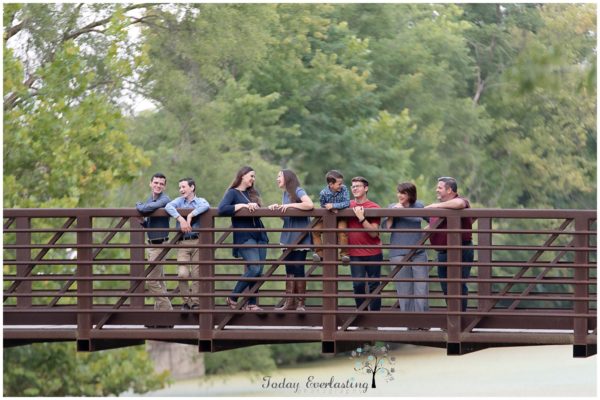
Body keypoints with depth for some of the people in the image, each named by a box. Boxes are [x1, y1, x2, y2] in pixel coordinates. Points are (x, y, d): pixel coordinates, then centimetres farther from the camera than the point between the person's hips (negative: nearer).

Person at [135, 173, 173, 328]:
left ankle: (166, 311, -6)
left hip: (159, 244, -9)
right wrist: (142, 222, 1)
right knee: (159, 281, 12)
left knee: (152, 280, -11)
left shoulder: (164, 200, -15)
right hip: (151, 244, 9)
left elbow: (147, 208, -32)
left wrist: (138, 205, -9)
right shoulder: (150, 199, 13)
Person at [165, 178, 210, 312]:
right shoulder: (179, 201, 13)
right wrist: (180, 219, -23)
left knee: (197, 275, -2)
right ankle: (186, 301, 4)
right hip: (183, 242, 1)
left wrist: (190, 215, -21)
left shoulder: (200, 201, 9)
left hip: (197, 242, -1)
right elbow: (168, 207, -9)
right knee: (182, 274, -12)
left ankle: (195, 303, 7)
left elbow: (206, 206, -16)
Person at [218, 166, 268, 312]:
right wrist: (242, 205, -16)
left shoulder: (253, 193, 20)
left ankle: (252, 304, 6)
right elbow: (222, 209, -16)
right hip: (245, 236, -7)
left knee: (258, 271, 1)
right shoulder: (232, 193, 0)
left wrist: (254, 206, -7)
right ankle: (233, 298, -6)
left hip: (259, 235, 7)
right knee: (254, 269, -18)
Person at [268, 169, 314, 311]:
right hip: (288, 237, 8)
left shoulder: (298, 191, -10)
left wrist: (290, 205, -20)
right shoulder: (285, 194, 14)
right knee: (289, 270, 7)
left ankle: (300, 303, 0)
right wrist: (277, 207, -4)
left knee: (298, 269, -6)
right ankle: (289, 302, 9)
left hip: (300, 237, -8)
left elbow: (309, 205, -28)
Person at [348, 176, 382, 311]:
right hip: (355, 254, 3)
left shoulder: (374, 208, -6)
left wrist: (361, 218, -22)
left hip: (373, 254, -3)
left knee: (373, 285, 2)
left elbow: (374, 233, -14)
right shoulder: (349, 206, 6)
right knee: (358, 285, -2)